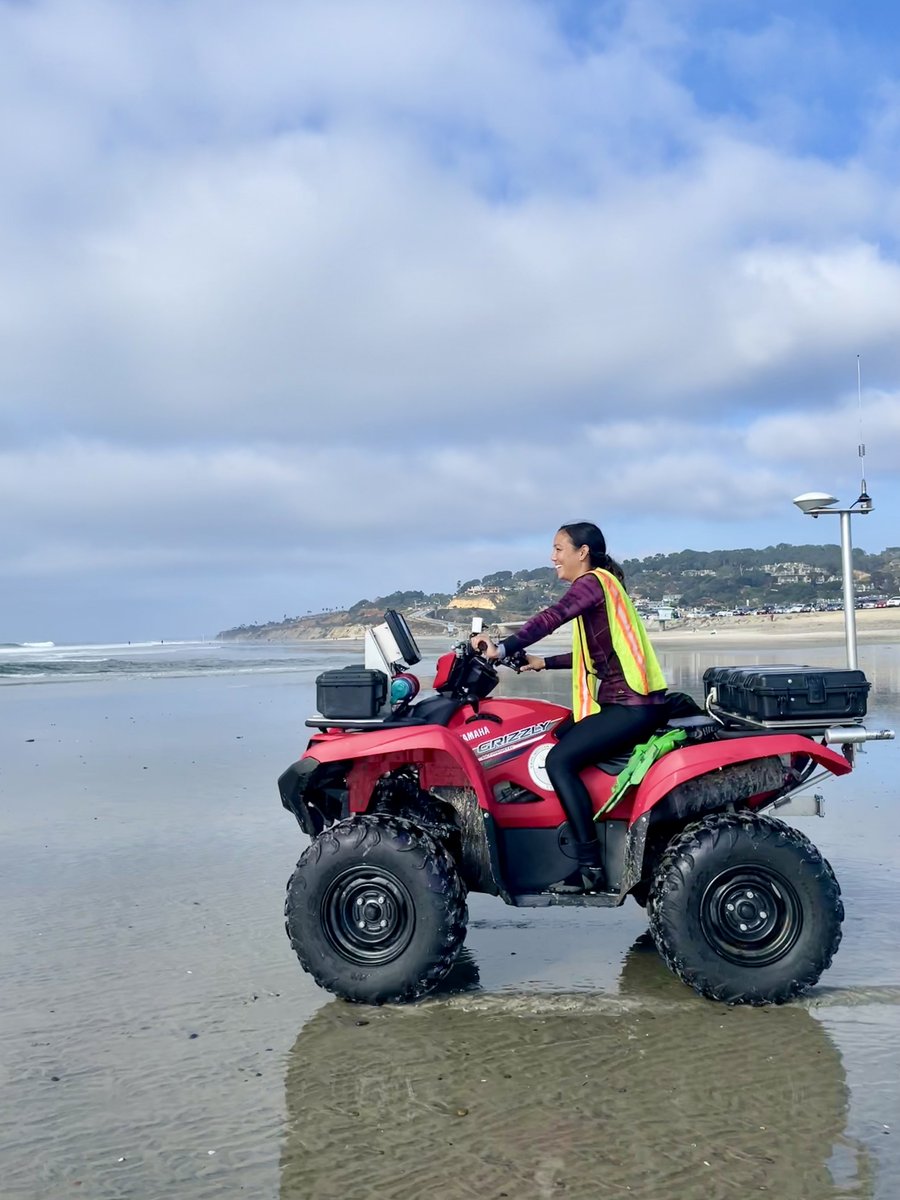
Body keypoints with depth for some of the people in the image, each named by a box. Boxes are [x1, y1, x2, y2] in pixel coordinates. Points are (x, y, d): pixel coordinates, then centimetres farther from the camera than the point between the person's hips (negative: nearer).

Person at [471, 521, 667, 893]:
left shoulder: (593, 581, -9)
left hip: (631, 705, -11)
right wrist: (543, 663, 20)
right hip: (619, 701, 11)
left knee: (560, 760, -18)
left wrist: (503, 648, -37)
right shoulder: (597, 585, 20)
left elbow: (552, 617, -28)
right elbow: (591, 654, 25)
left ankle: (590, 868, -16)